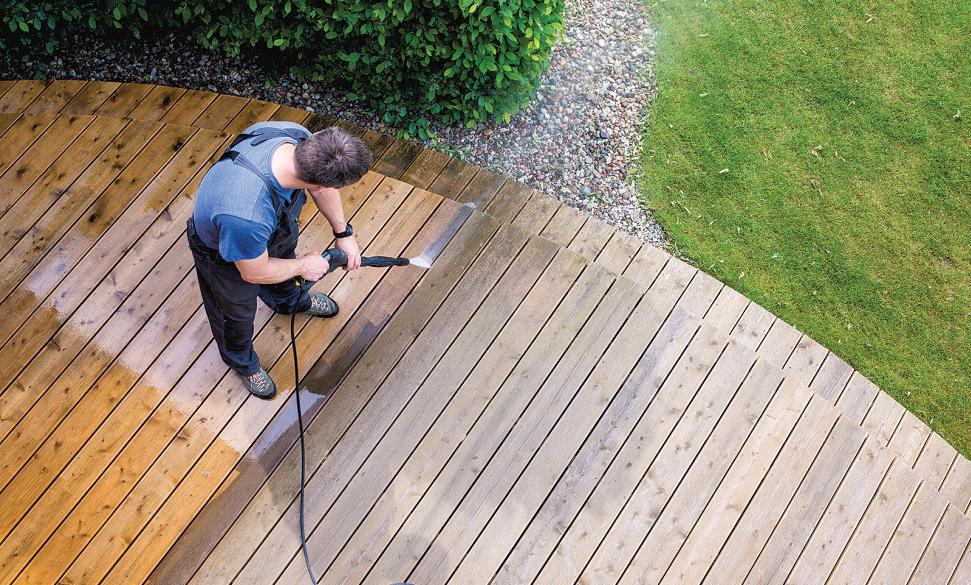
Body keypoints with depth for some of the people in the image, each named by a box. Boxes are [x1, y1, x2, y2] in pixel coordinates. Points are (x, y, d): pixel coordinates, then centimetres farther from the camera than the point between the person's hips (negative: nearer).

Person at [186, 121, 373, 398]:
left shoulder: (297, 136, -35)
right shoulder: (247, 217, -52)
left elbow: (321, 186, -10)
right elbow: (254, 273, -29)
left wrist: (343, 232, -2)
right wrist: (304, 266, -13)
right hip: (224, 253, -5)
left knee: (285, 252, 37)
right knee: (237, 312, 26)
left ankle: (290, 300, 73)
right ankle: (241, 360, 60)